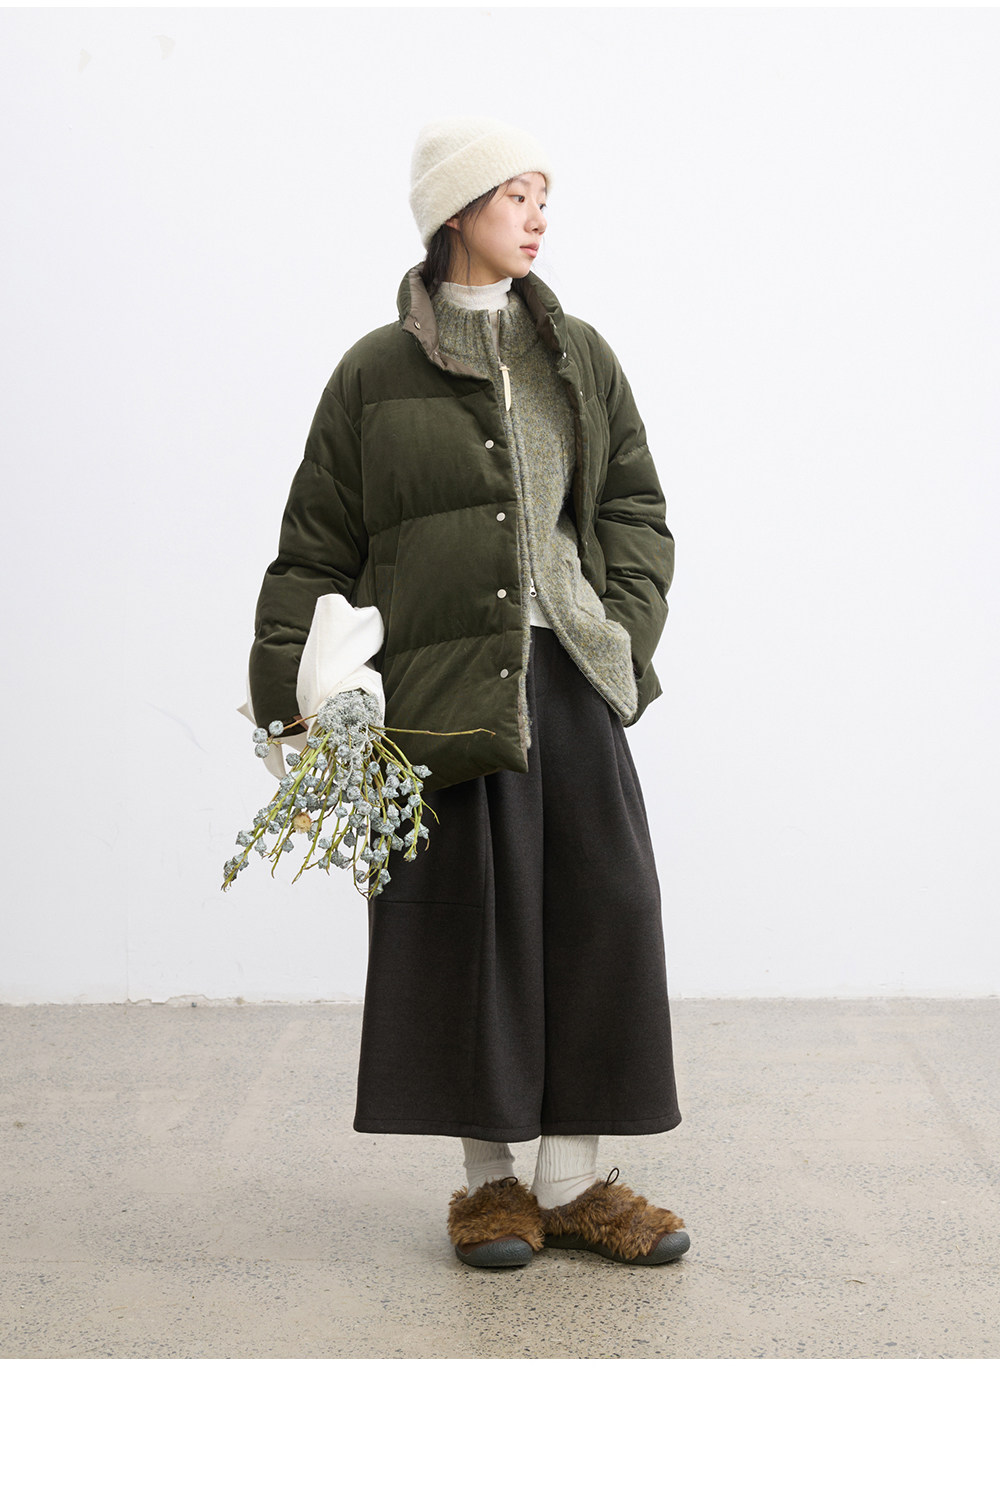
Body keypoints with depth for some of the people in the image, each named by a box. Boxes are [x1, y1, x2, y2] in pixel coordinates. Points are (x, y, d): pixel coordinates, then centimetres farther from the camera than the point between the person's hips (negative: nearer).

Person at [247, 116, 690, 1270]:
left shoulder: (578, 357, 13)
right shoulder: (378, 371, 3)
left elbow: (636, 506, 14)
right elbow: (315, 545, 4)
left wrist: (624, 630, -2)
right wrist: (297, 689, -4)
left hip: (567, 675, 3)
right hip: (440, 687, -3)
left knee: (597, 912, 0)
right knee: (464, 923, 1)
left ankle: (572, 1181, 10)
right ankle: (489, 1181, 15)